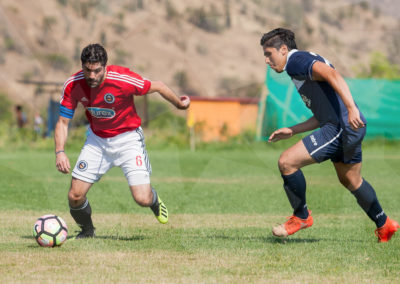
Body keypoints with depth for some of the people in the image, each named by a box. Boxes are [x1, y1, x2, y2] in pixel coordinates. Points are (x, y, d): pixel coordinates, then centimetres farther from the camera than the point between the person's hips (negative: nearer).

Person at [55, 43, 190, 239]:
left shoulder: (123, 79, -28)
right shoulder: (73, 85, -17)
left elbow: (157, 86, -10)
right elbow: (63, 122, -8)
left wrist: (178, 103, 5)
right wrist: (60, 152, -24)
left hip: (128, 138, -3)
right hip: (96, 140, 3)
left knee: (142, 199, -15)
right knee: (75, 197, -6)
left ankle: (153, 199, 26)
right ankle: (87, 230, 27)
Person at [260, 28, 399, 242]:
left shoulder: (297, 60, -6)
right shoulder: (299, 65, 25)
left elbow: (332, 75, -24)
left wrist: (351, 108, -34)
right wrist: (291, 131, 26)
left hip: (341, 127, -11)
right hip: (350, 128, 11)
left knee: (287, 162, -11)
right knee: (351, 181, 28)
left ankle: (301, 217, 5)